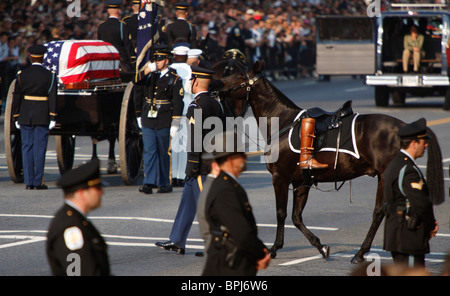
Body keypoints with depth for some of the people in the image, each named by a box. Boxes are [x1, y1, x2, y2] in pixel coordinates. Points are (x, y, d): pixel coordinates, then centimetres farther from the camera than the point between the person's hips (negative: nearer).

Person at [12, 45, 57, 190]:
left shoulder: (22, 75, 1)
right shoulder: (49, 76, -4)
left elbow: (16, 97, 1)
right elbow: (52, 98, -10)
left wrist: (16, 118, 6)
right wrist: (53, 118, -9)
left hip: (25, 117, 2)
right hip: (42, 117, -2)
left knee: (27, 148, 6)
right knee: (39, 148, 1)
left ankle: (29, 182, 3)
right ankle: (38, 182, -2)